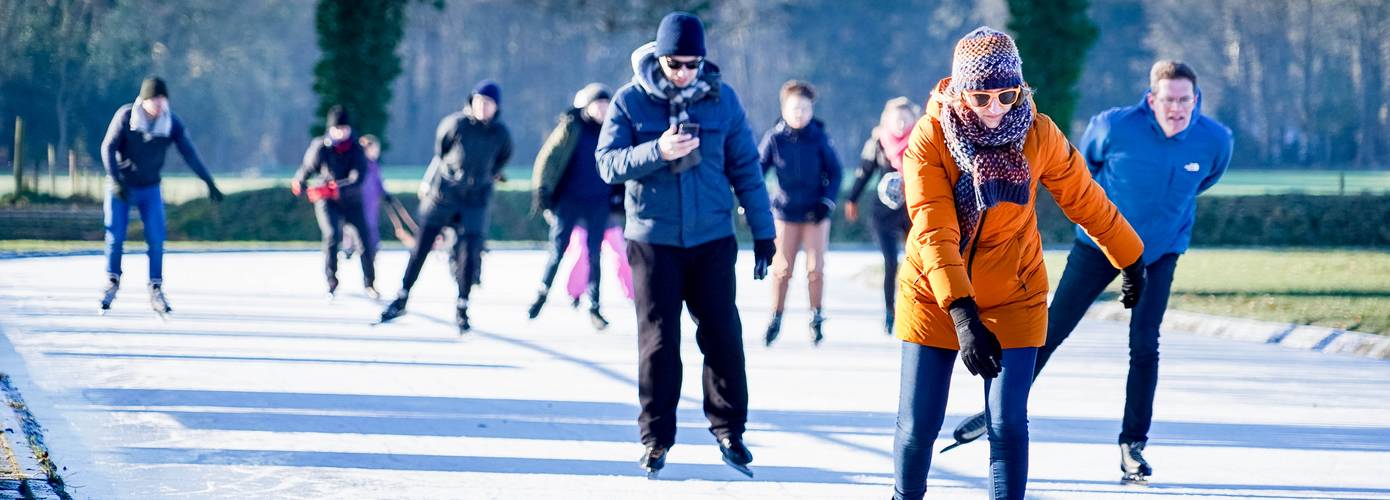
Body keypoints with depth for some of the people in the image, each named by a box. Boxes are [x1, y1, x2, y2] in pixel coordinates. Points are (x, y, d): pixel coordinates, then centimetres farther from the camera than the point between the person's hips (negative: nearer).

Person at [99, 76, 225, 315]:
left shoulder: (172, 123, -10)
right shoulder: (125, 116, -16)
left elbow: (190, 154, -10)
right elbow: (108, 147, -15)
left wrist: (209, 183, -16)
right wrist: (116, 180, -27)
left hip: (150, 188, 2)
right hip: (120, 186, -2)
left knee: (156, 239, -7)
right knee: (115, 235, -4)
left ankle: (156, 291, 2)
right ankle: (112, 282, 18)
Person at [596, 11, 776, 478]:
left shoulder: (721, 98, 0)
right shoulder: (631, 101, -4)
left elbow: (745, 167, 5)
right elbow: (608, 163, -10)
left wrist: (762, 230, 4)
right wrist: (658, 151, -26)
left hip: (712, 239, 1)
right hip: (653, 241, -1)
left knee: (723, 335, 1)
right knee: (659, 342, 2)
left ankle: (729, 430, 15)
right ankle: (656, 438, 12)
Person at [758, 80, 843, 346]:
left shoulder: (819, 138, -7)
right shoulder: (774, 138, -7)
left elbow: (835, 172, 1)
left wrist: (827, 202, -9)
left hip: (815, 213, 0)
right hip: (786, 211, 0)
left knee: (815, 268, 2)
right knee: (782, 268, 2)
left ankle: (816, 318, 18)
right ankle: (775, 319, 15)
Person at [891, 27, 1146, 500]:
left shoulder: (1038, 135, -13)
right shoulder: (931, 136, -18)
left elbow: (1086, 200, 2)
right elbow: (934, 232, -27)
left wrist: (1131, 260, 14)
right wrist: (962, 315, -37)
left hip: (1013, 300, 1)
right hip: (933, 297, 0)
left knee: (1007, 425, -10)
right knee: (917, 426, 3)